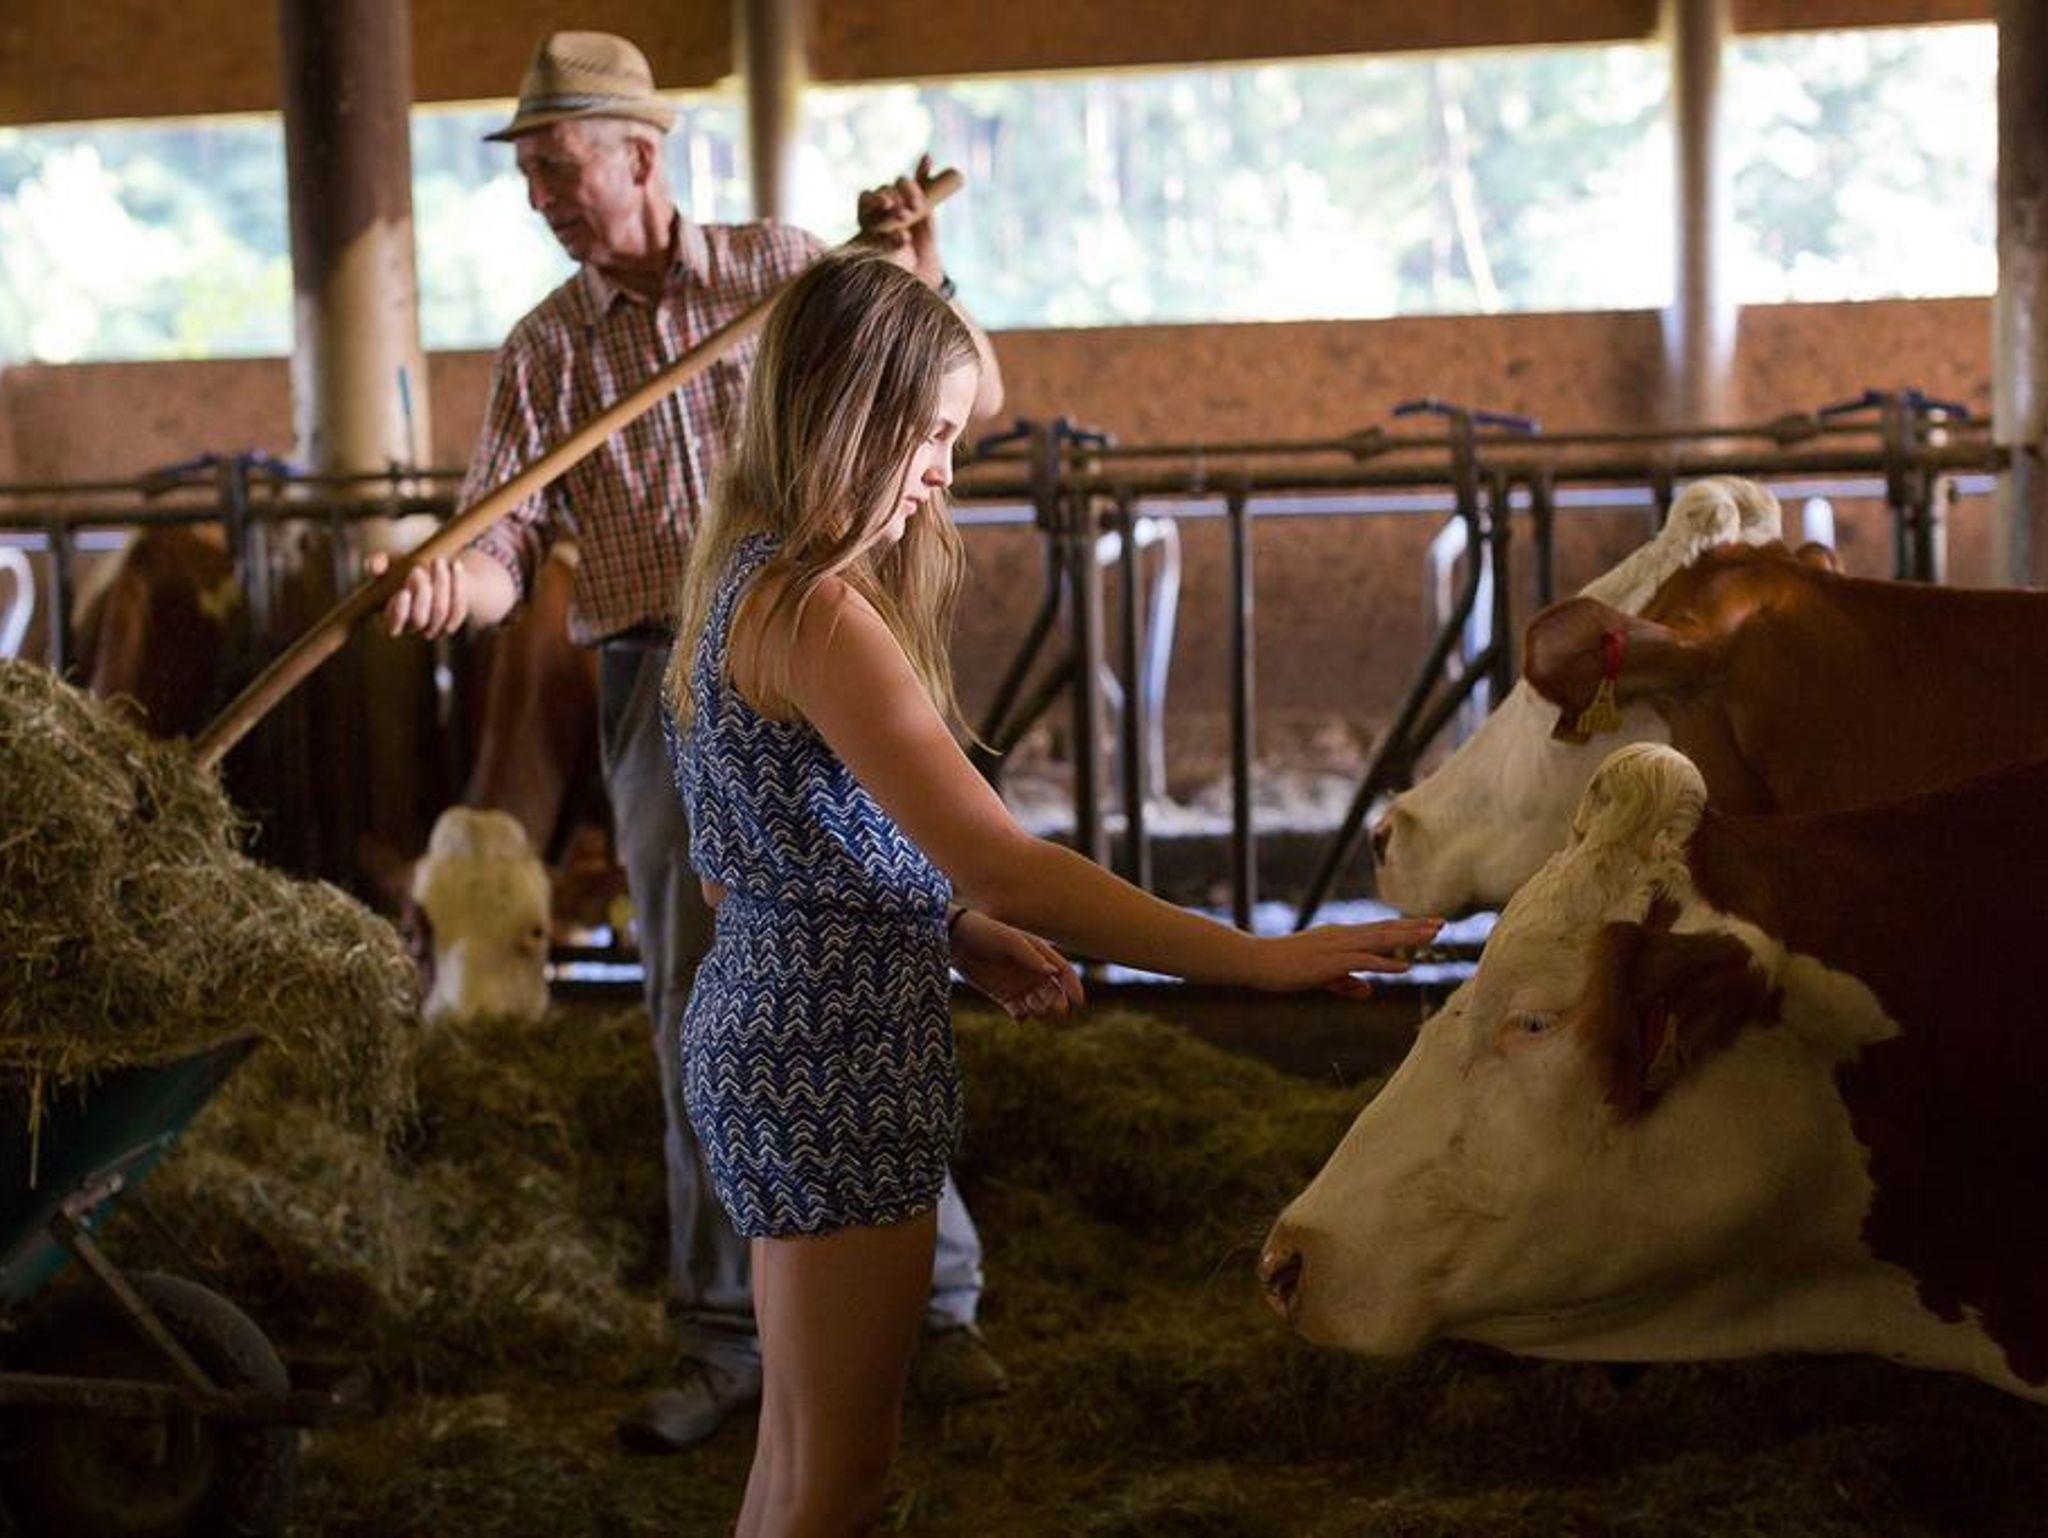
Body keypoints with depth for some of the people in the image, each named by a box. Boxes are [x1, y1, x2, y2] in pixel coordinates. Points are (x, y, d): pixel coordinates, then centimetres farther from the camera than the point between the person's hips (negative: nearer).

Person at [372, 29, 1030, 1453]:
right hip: (665, 687, 2)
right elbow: (508, 551, 0)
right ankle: (726, 1347, 15)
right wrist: (447, 584, -22)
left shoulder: (785, 269, 5)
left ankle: (936, 1302, 13)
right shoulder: (545, 350, 8)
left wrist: (921, 281, -13)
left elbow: (970, 400, 4)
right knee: (702, 1016, 5)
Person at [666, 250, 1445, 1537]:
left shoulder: (750, 573, 10)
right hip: (833, 1054, -10)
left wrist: (959, 934, 7)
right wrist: (1259, 961, -27)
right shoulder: (811, 609, -21)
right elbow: (998, 863, -28)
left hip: (766, 1015, 10)